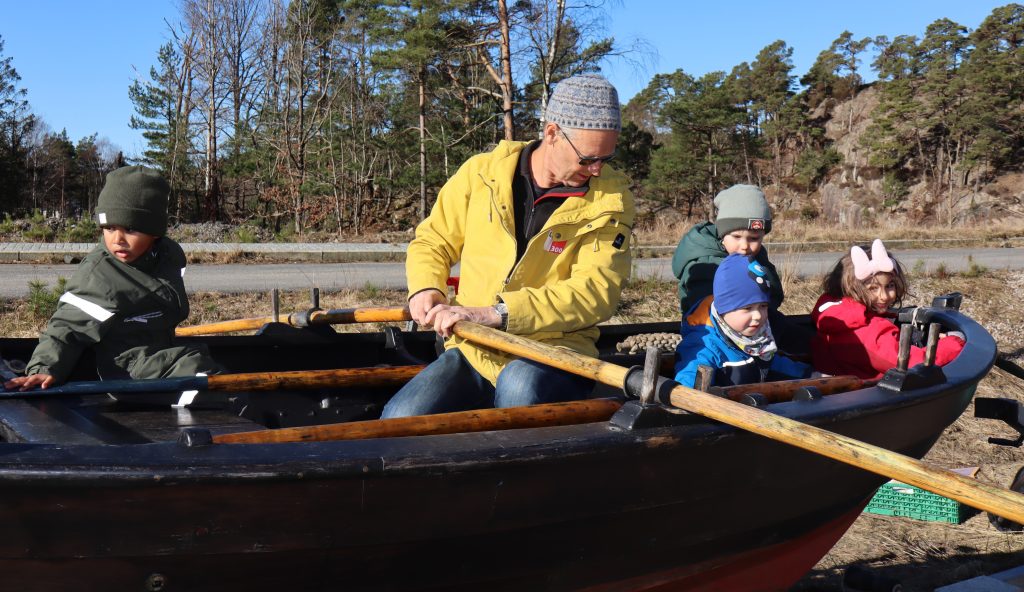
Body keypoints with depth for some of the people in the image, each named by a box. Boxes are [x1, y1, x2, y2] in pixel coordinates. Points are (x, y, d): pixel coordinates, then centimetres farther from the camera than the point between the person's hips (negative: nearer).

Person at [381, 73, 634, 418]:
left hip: (554, 353, -2)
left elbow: (596, 292, -14)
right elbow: (432, 242, 18)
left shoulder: (610, 199, -2)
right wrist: (426, 289, -5)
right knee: (401, 419, -24)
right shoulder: (481, 173, 5)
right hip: (472, 351, 2)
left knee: (520, 385, -38)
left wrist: (494, 314, -23)